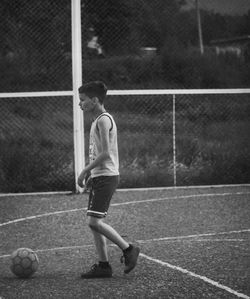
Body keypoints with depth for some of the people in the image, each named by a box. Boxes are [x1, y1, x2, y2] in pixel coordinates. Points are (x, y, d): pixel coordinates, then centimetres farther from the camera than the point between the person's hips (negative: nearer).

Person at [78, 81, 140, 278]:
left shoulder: (103, 120, -13)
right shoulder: (99, 120, 18)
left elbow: (105, 153, -20)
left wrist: (85, 171, -16)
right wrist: (91, 174, 18)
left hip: (106, 176, -10)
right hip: (100, 176, 10)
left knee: (94, 221, -15)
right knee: (95, 223, 7)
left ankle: (128, 249, -5)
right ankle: (104, 266, 8)